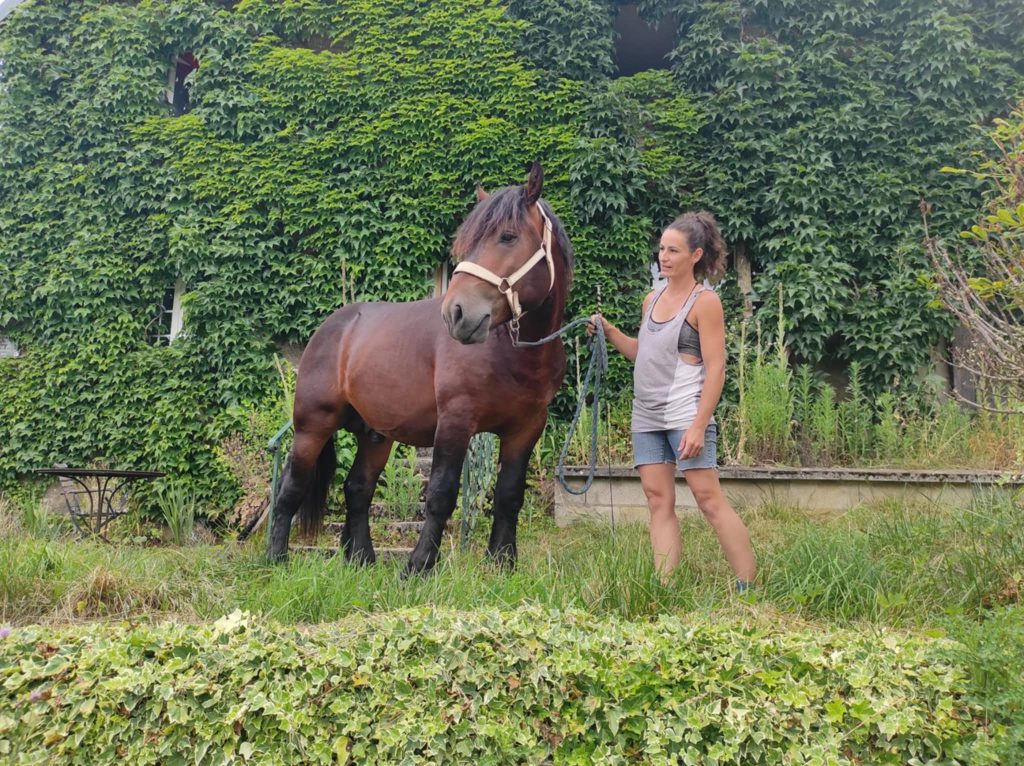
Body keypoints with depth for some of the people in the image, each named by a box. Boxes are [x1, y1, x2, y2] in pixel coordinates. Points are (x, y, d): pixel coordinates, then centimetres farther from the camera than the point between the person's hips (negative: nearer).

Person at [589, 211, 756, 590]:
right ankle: (664, 587, 6)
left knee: (708, 499, -7)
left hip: (684, 415, -7)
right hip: (646, 416, 7)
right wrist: (610, 332, 7)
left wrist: (699, 426, -19)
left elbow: (715, 368, -12)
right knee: (659, 500, 4)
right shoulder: (652, 299, 13)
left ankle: (749, 587, -1)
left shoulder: (704, 301, -7)